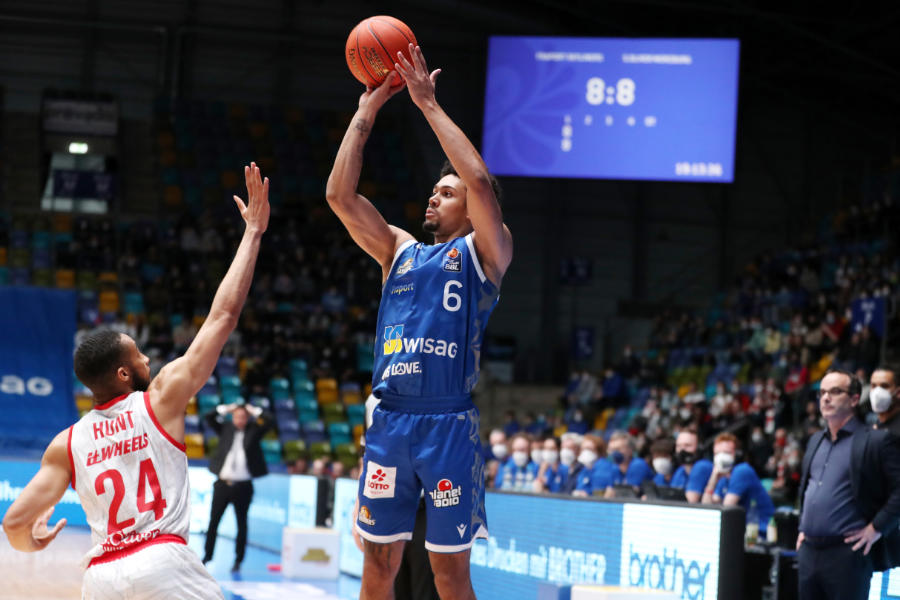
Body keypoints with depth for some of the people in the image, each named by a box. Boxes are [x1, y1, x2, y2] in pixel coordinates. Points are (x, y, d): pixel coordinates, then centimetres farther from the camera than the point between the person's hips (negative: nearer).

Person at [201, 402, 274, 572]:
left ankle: (238, 560, 11)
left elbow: (270, 423, -8)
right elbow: (208, 418, 2)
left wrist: (255, 411, -3)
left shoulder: (253, 431, 4)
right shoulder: (226, 429, 8)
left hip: (243, 486, -2)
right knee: (213, 521, 6)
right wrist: (225, 409, -1)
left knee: (242, 524, 4)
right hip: (223, 483, 2)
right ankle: (207, 555, 17)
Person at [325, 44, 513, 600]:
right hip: (389, 421, 5)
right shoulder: (400, 251, 19)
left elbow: (481, 182, -12)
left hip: (448, 423, -5)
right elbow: (340, 194, 10)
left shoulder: (484, 253, 5)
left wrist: (429, 104, -8)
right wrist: (367, 111, 6)